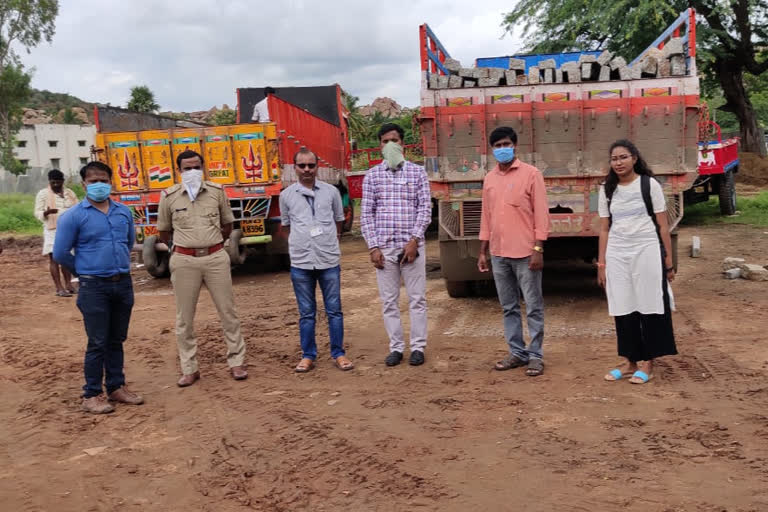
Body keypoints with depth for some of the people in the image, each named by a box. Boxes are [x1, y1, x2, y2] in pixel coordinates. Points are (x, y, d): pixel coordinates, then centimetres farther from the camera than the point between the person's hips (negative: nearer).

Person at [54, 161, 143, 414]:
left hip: (123, 284, 5)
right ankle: (92, 395, 11)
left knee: (117, 340, 14)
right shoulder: (73, 216, -8)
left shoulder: (124, 212, 6)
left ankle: (116, 387, 25)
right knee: (98, 343, 0)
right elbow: (60, 253, -5)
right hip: (94, 287, -4)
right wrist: (85, 272, 5)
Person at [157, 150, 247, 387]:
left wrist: (211, 243, 10)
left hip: (216, 257, 0)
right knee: (184, 318, 5)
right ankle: (189, 369, 16)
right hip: (184, 261, 0)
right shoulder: (169, 197, 0)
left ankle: (236, 362, 14)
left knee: (228, 312, 4)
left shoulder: (217, 192, 2)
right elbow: (164, 232, 12)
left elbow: (227, 225, 14)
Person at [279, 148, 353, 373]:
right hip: (300, 261, 0)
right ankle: (308, 356, 17)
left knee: (334, 310, 5)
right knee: (306, 312, 8)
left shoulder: (331, 191, 4)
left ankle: (338, 354, 15)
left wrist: (328, 242, 11)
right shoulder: (286, 195, 4)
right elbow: (286, 225, 15)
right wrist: (301, 242, 8)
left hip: (329, 260, 0)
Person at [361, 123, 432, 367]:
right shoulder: (372, 175, 6)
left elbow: (425, 208, 0)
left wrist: (414, 240, -10)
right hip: (384, 247, 1)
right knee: (389, 300, 6)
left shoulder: (417, 172, 4)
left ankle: (418, 347, 13)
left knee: (417, 298, 3)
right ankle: (396, 347, 16)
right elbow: (366, 213, 5)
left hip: (412, 245, -1)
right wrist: (373, 246, -3)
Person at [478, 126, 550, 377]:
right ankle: (517, 352, 22)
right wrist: (483, 251, 12)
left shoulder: (531, 174, -4)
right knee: (509, 307, 11)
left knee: (533, 308, 2)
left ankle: (535, 356, 11)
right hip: (498, 254, 5)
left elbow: (541, 214, -7)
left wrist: (538, 249, -13)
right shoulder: (489, 178, 11)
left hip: (525, 253, -5)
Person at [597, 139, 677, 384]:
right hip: (617, 254, 3)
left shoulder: (649, 184, 0)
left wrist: (669, 260, -1)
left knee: (648, 306, 1)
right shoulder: (607, 190, 9)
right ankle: (628, 361, 16)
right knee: (622, 309, 5)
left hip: (647, 251, -3)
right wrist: (601, 264, 8)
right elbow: (604, 229, 11)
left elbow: (663, 226, 1)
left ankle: (646, 363, 10)